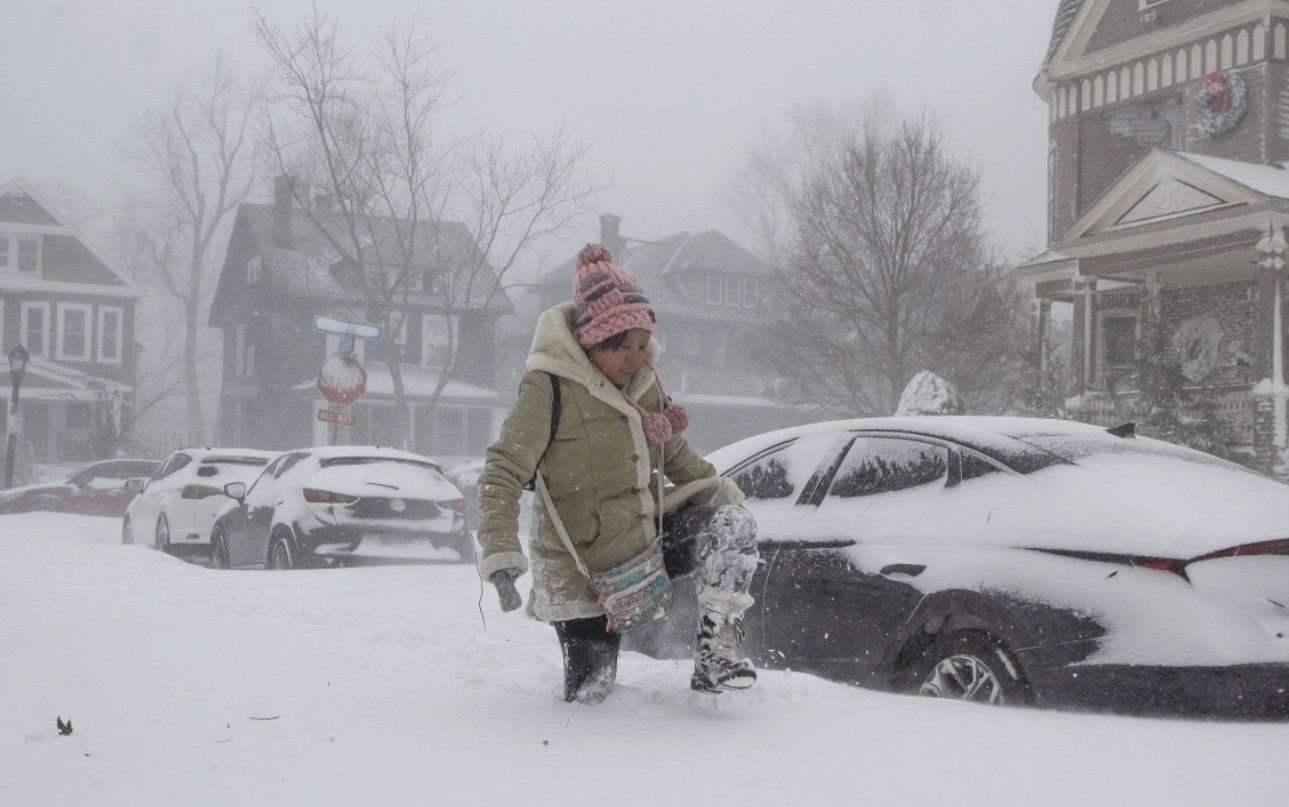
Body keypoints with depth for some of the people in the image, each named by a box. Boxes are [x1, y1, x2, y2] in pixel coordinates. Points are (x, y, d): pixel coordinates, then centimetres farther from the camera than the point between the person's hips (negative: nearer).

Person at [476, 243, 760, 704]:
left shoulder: (643, 379, 1)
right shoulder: (549, 388, -20)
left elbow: (672, 451, 18)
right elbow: (502, 473, -22)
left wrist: (716, 488, 5)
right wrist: (501, 556, -32)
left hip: (646, 539, 6)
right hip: (584, 571, -6)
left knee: (732, 524, -16)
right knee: (590, 695, 0)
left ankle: (716, 654, -12)